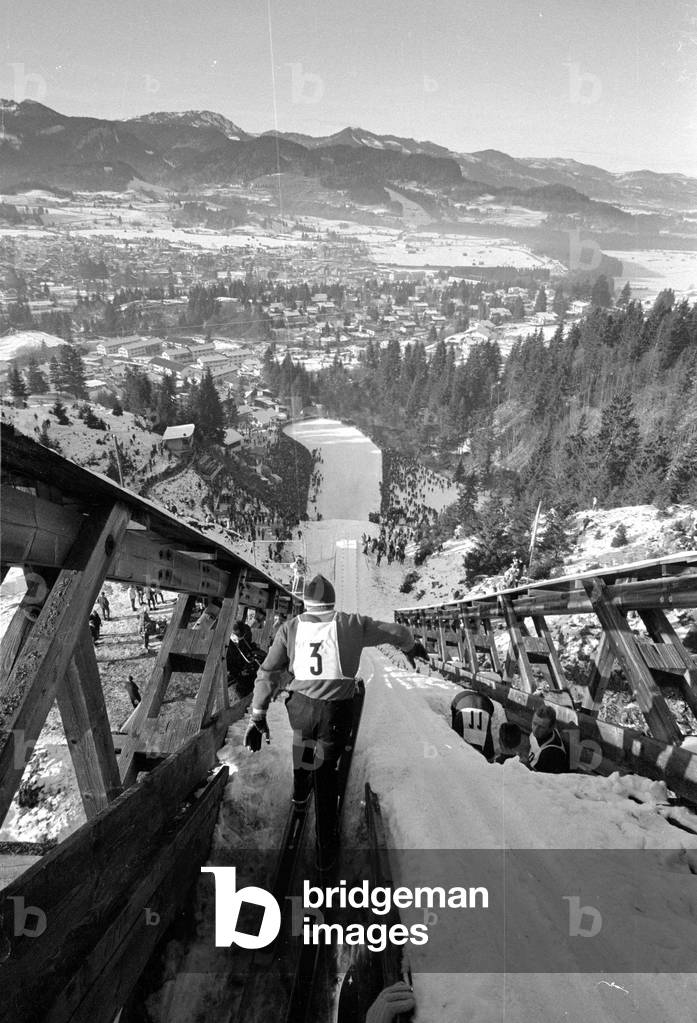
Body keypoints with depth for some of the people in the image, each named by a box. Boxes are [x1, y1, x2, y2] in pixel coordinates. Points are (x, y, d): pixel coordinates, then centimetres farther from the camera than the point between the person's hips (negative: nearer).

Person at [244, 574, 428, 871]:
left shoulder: (290, 628, -4)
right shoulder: (352, 624, -7)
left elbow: (268, 673, -4)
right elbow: (395, 632, 6)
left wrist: (258, 716, 1)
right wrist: (411, 648, 27)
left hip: (300, 707, 2)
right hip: (337, 712, -1)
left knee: (303, 738, 36)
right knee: (325, 770, 17)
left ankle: (300, 790, 52)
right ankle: (326, 848, 25)